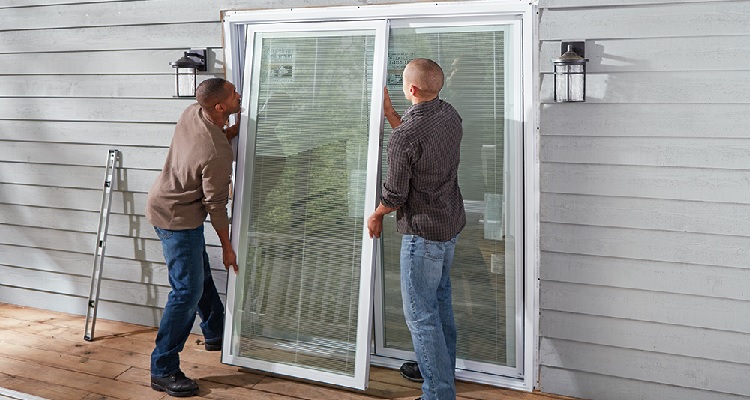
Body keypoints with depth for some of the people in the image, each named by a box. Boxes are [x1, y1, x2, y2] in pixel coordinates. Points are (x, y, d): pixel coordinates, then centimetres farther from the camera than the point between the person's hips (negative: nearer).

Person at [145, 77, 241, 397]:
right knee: (187, 291, -6)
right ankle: (163, 371, 2)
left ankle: (215, 334, 42)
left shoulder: (192, 113, -8)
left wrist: (239, 127, 1)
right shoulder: (217, 155, -31)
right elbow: (216, 206, -21)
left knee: (200, 275, 23)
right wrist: (227, 247, -8)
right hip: (177, 220, -10)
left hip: (165, 204, 10)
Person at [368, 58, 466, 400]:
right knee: (440, 299, 24)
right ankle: (444, 370, 40)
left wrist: (376, 216, 3)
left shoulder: (403, 137, -25)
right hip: (452, 224, 9)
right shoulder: (450, 115, -1)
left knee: (420, 314, 1)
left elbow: (395, 195, -18)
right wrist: (389, 111, 22)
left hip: (423, 232, -9)